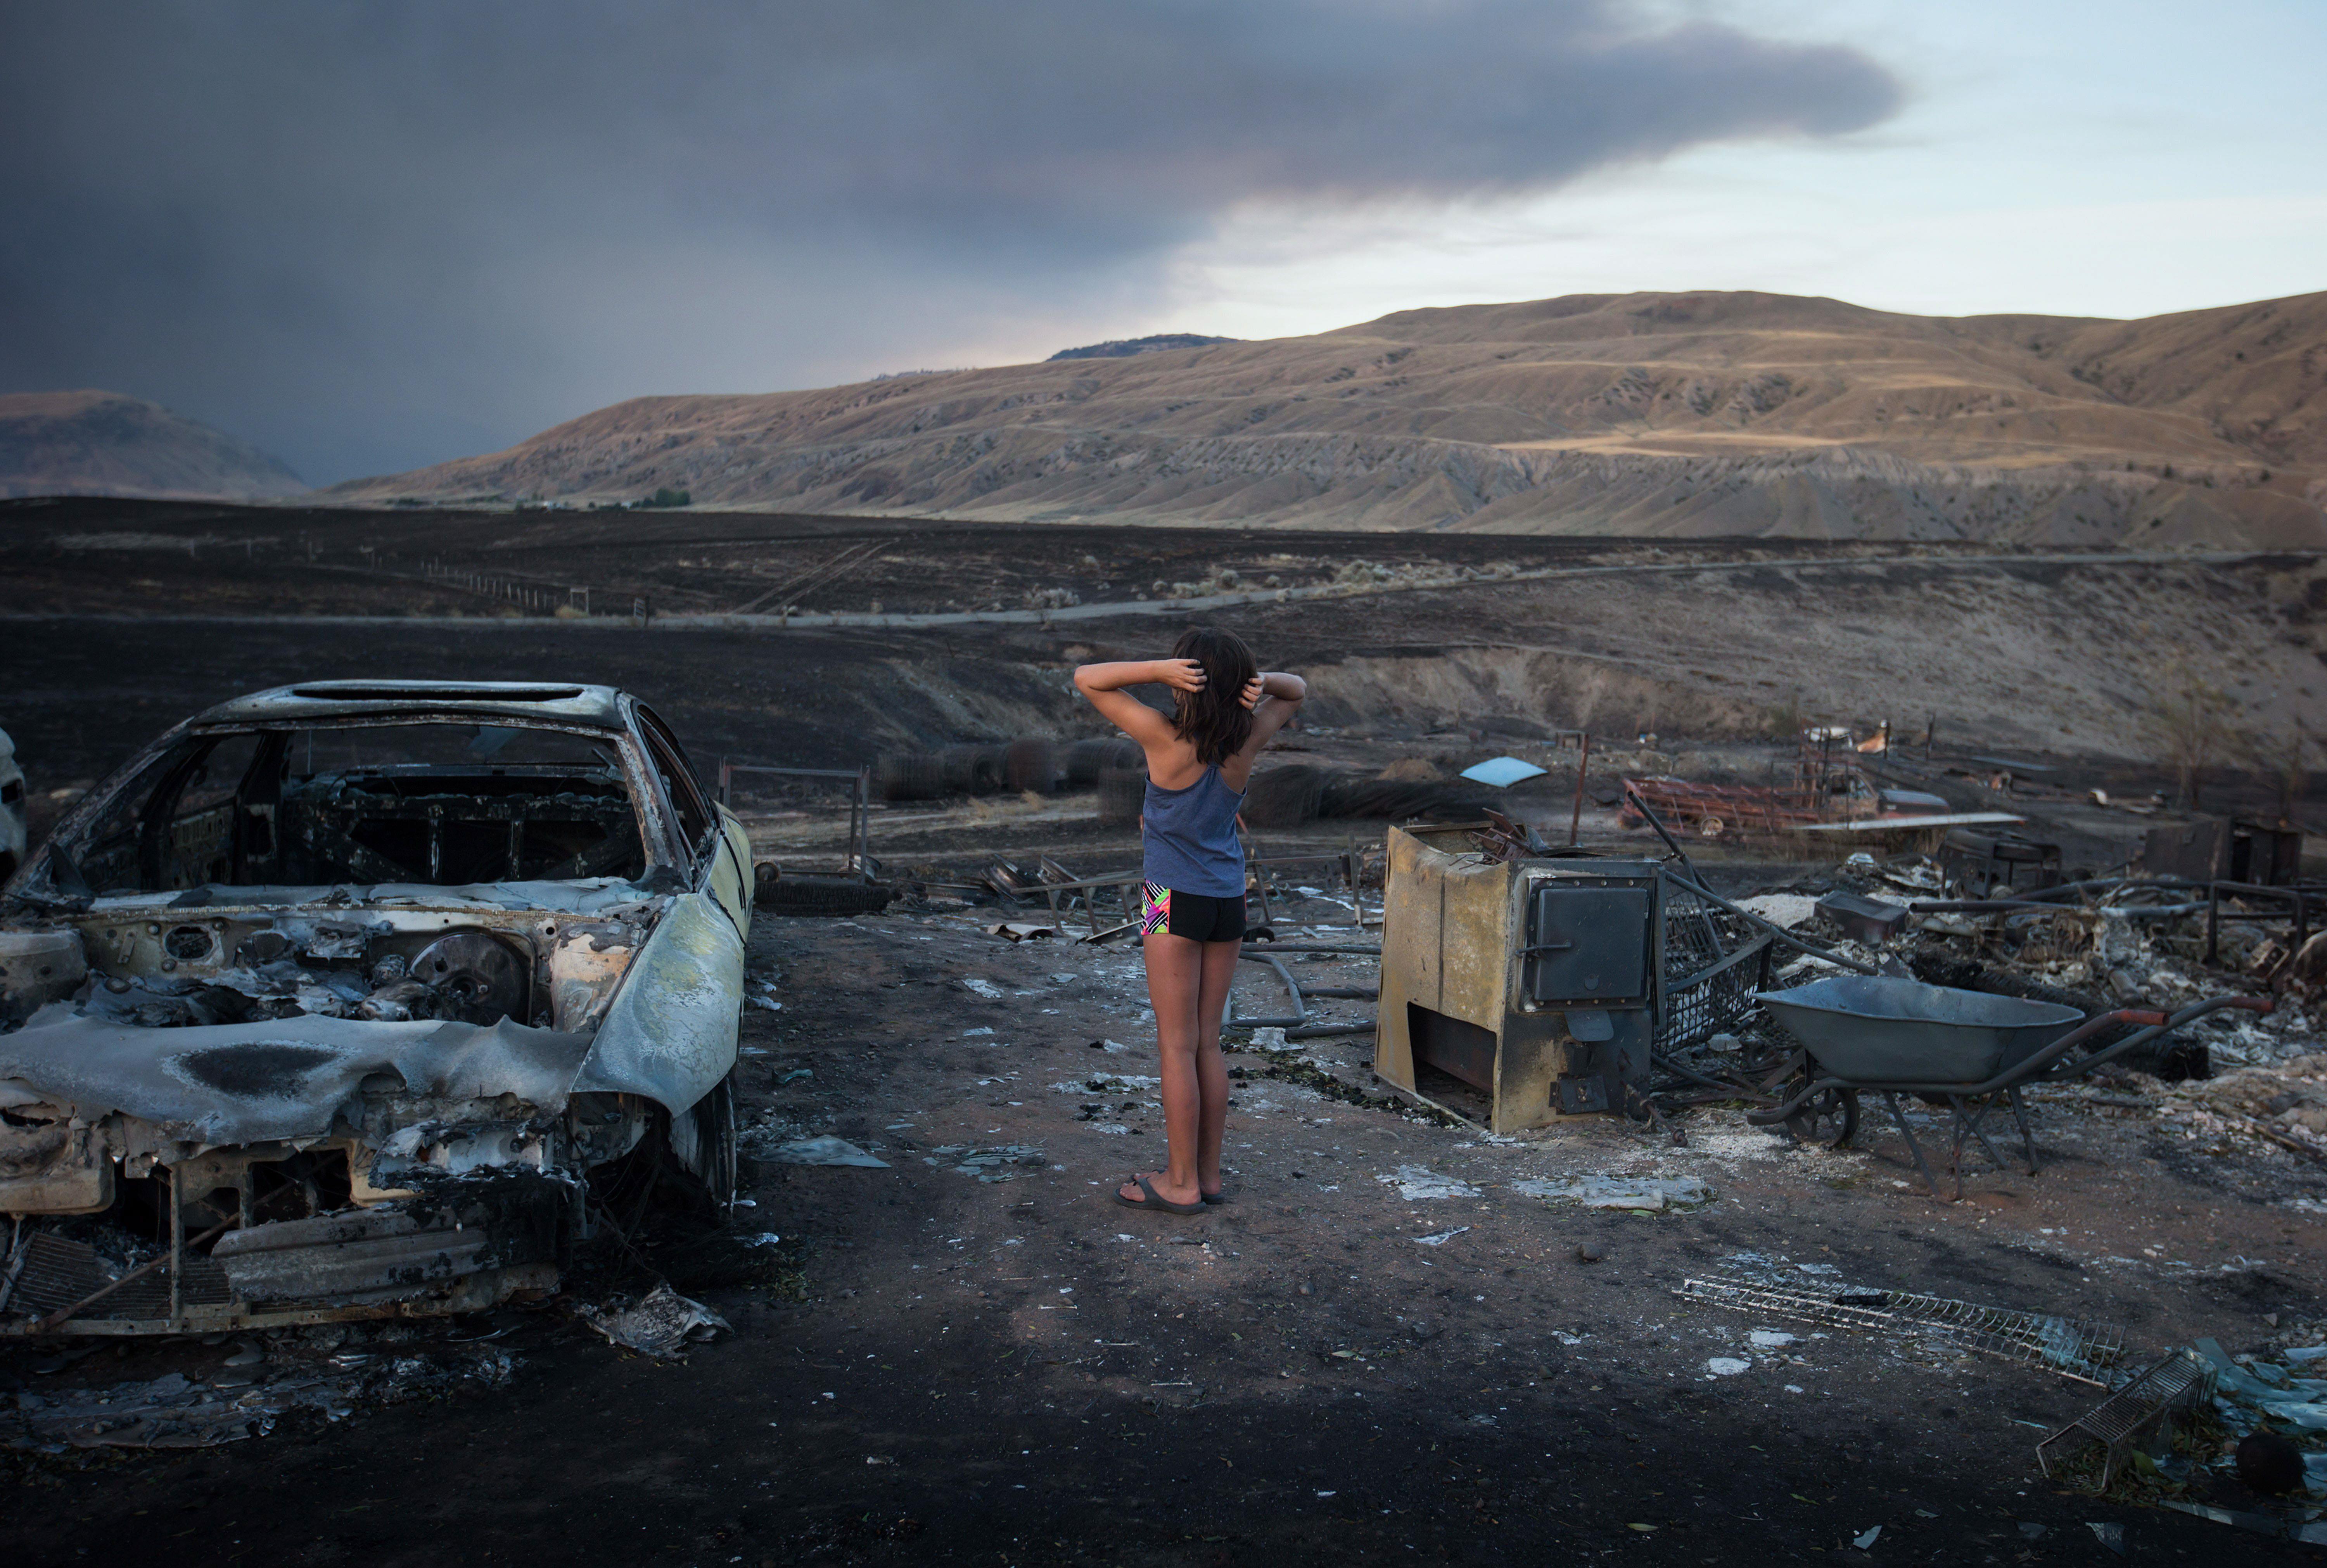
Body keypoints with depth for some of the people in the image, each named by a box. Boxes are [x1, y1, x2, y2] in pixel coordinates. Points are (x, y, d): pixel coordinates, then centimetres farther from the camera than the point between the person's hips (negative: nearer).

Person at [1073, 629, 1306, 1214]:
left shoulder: (1166, 739, -18)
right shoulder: (1246, 741, -4)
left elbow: (1087, 679, -11)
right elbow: (1297, 691, 15)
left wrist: (1159, 669, -22)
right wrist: (1262, 682, -8)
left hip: (1175, 902, -5)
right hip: (1229, 902, 5)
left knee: (1178, 1046, 4)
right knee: (1208, 1043, 14)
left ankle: (1182, 1183, 11)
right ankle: (1208, 1174, 22)